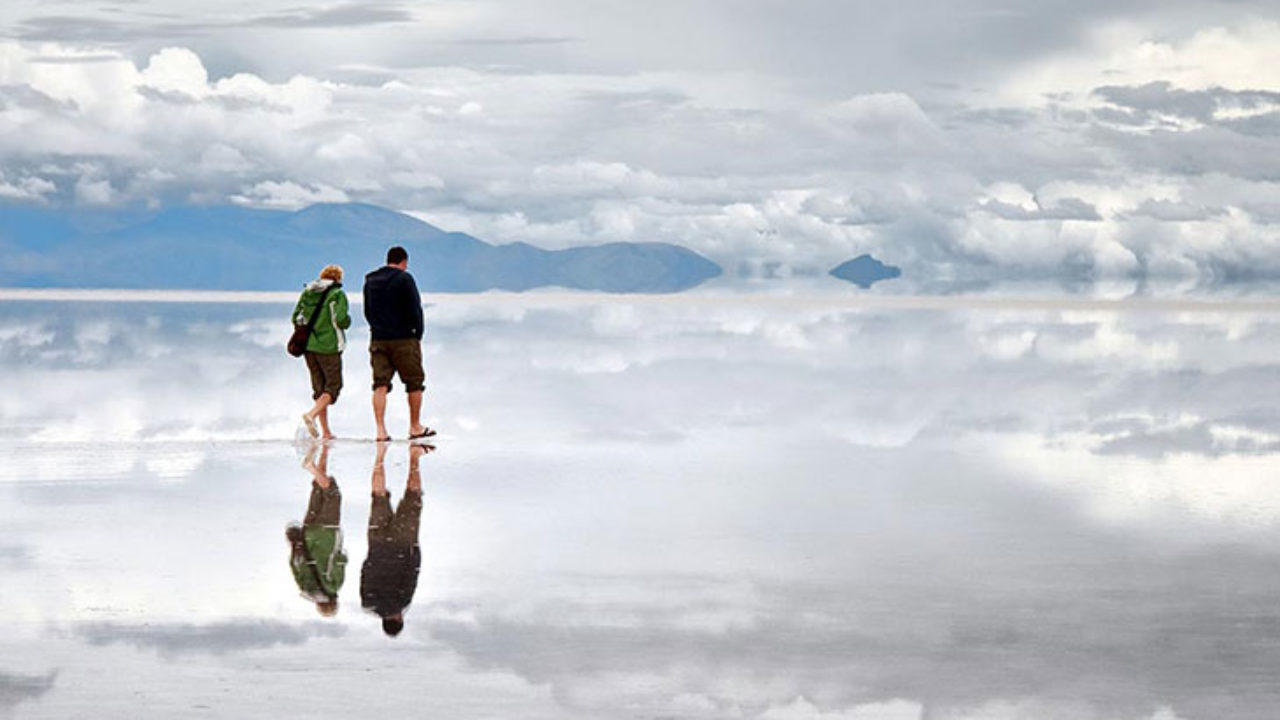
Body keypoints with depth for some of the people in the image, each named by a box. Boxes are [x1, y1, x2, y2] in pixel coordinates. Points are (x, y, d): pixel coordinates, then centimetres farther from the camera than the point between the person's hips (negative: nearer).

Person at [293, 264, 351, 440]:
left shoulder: (307, 292, 9)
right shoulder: (338, 294, -6)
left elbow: (296, 318, 6)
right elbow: (341, 320, -17)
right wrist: (348, 320, 4)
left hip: (308, 345, 6)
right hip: (328, 346, -6)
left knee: (319, 387, 13)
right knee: (334, 385, 2)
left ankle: (326, 431, 13)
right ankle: (311, 414, -22)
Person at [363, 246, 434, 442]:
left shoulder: (370, 281, 12)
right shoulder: (404, 279, -9)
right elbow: (415, 310, -12)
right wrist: (418, 335, -2)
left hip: (378, 340, 5)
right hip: (403, 339, -5)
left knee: (380, 385, 1)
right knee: (414, 383, 9)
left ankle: (381, 430, -9)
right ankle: (415, 427, 15)